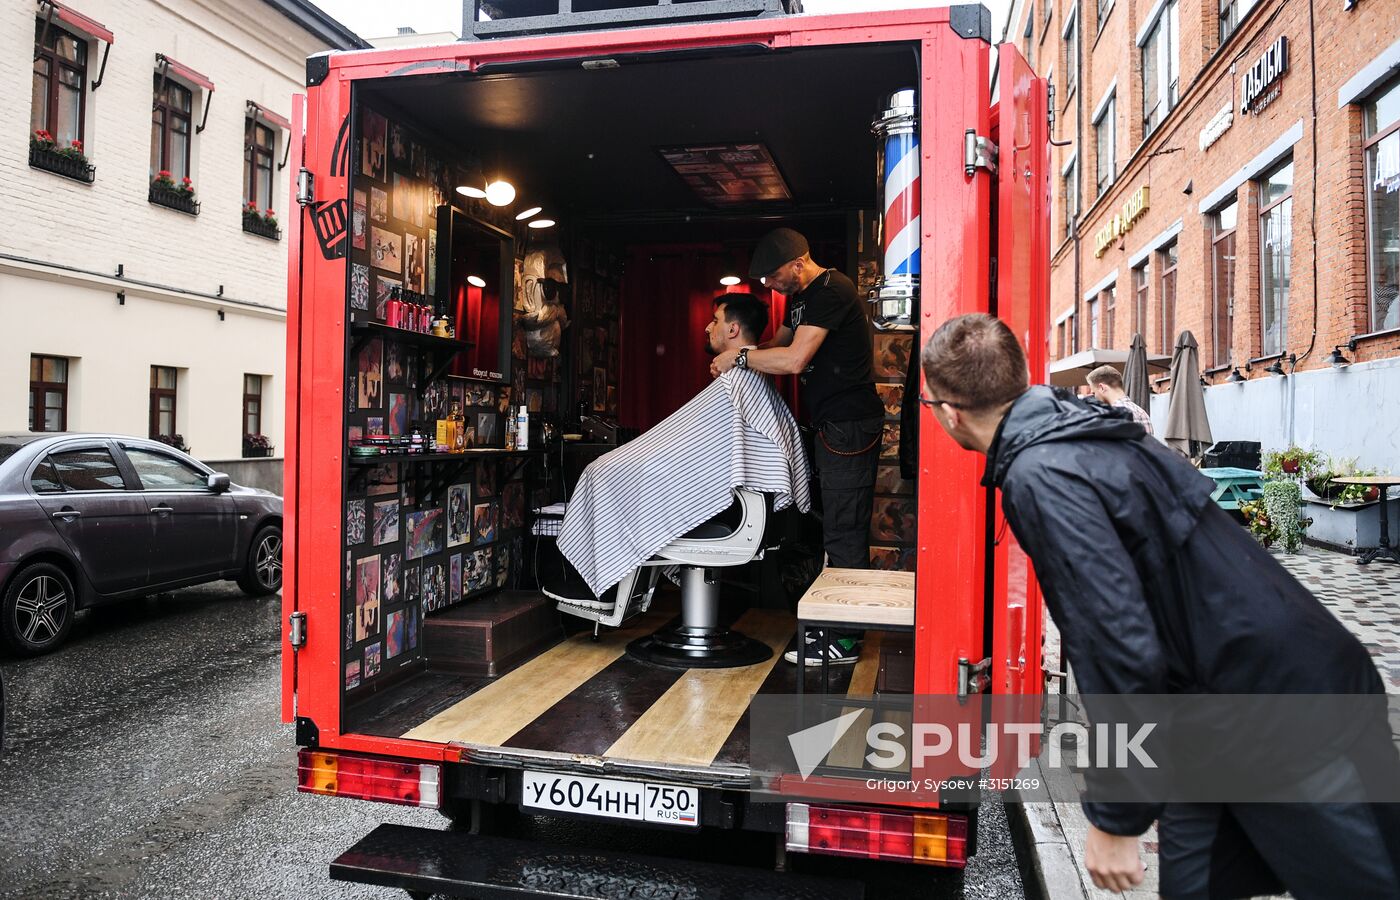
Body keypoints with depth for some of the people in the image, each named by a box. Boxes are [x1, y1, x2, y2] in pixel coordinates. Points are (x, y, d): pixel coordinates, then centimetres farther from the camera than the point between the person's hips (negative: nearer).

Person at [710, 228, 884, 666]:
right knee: (838, 527, 12)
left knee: (843, 531, -8)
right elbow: (779, 345, 29)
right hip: (831, 425, 10)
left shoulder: (832, 290, -15)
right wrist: (737, 359, 9)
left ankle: (844, 641, -1)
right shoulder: (800, 298, 18)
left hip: (850, 426, -10)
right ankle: (839, 624, 20)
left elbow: (793, 359, -24)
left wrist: (739, 356, -9)